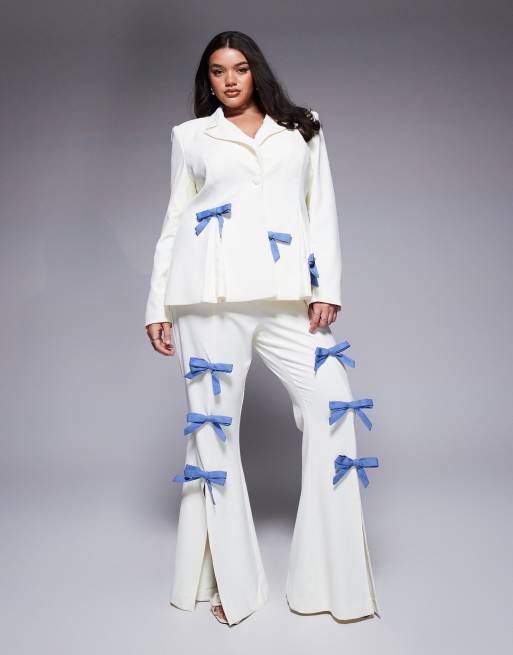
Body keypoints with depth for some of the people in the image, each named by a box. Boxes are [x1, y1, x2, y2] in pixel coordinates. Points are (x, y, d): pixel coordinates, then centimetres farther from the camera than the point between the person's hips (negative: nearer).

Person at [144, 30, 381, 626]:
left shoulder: (301, 129, 19)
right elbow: (175, 219, 16)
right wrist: (158, 305, 8)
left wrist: (328, 286, -2)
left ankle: (330, 577, 5)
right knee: (212, 420, -2)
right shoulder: (190, 135, 18)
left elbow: (322, 209, 12)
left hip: (285, 292, 1)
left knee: (333, 403, -10)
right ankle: (231, 580, 13)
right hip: (210, 293, 0)